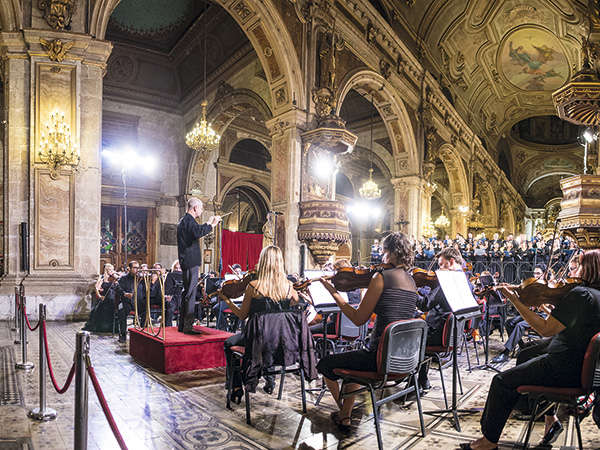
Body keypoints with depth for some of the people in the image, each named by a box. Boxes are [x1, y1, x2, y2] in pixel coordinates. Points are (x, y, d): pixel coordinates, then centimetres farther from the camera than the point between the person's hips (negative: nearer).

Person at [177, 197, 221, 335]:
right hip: (191, 262, -11)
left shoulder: (185, 220, 19)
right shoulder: (189, 220, -14)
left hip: (186, 262, 11)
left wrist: (208, 223, 26)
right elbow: (198, 232, -34)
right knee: (191, 294, -7)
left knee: (187, 292, 16)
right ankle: (188, 327, -4)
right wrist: (212, 225, -22)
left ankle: (182, 325, 23)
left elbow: (196, 230, 33)